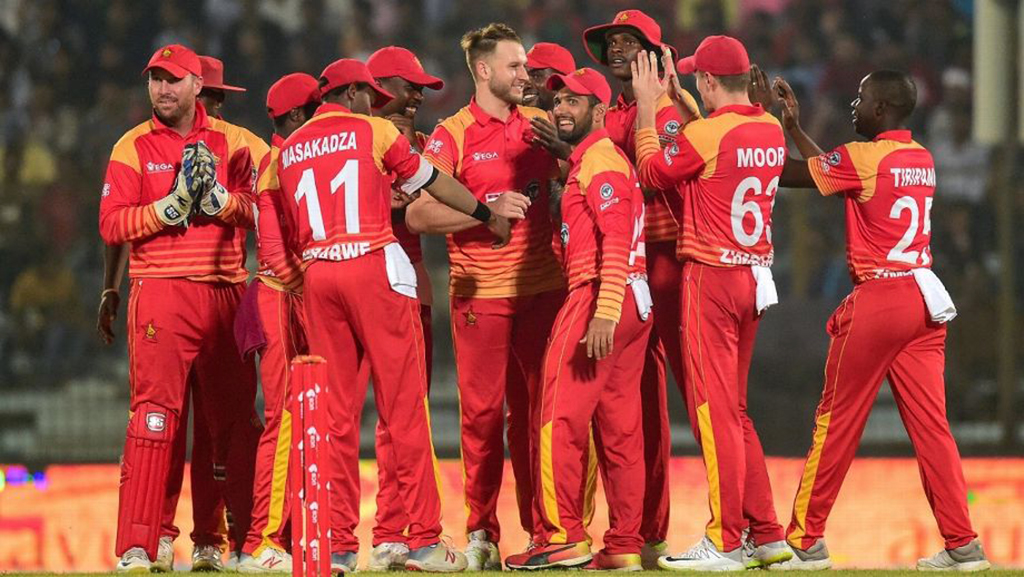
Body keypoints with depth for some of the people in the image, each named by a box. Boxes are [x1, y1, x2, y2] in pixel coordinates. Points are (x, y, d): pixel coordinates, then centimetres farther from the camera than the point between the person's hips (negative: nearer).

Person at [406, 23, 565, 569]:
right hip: (480, 293, -3)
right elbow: (417, 214, -11)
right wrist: (487, 212, -20)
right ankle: (481, 532, 5)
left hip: (541, 288, 3)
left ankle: (540, 527, 9)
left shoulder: (539, 125, 10)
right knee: (483, 411, -1)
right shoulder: (452, 135, -2)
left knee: (536, 407, 4)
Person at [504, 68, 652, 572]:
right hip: (635, 303, 10)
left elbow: (617, 239, -19)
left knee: (561, 417, -8)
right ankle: (624, 546, 10)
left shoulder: (599, 160, -8)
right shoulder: (586, 160, 23)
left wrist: (604, 313, -27)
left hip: (599, 295, -10)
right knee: (619, 430, 9)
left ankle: (563, 537, -10)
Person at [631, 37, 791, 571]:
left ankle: (725, 544, -5)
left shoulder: (705, 134, -16)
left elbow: (653, 171, -1)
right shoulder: (771, 132, 7)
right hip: (756, 278, 8)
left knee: (713, 410, -5)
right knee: (734, 409, 16)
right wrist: (677, 99, 27)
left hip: (710, 277, -8)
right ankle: (768, 536, 15)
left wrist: (647, 107, 8)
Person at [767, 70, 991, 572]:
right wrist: (794, 125, 25)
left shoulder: (863, 158, -10)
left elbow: (786, 173, -6)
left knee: (836, 421, 2)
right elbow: (831, 170, 23)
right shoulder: (922, 160, 13)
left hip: (876, 301, -7)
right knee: (930, 423, 5)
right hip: (925, 301, 7)